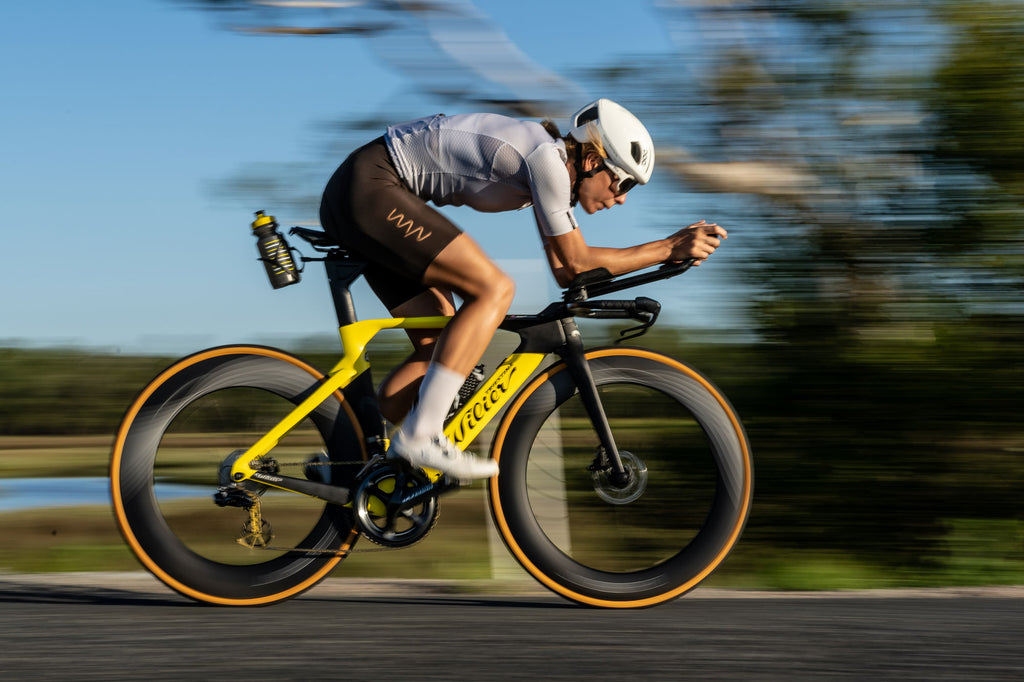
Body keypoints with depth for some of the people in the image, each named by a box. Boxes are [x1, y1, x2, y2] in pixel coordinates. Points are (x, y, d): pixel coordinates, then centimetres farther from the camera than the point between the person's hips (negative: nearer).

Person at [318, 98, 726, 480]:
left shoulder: (555, 162, 12)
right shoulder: (547, 157, -17)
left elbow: (564, 273, 13)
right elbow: (576, 264, -12)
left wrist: (669, 253, 8)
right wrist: (668, 249, -9)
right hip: (368, 187, -10)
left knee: (438, 346, 7)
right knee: (494, 289, -17)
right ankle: (420, 437, -20)